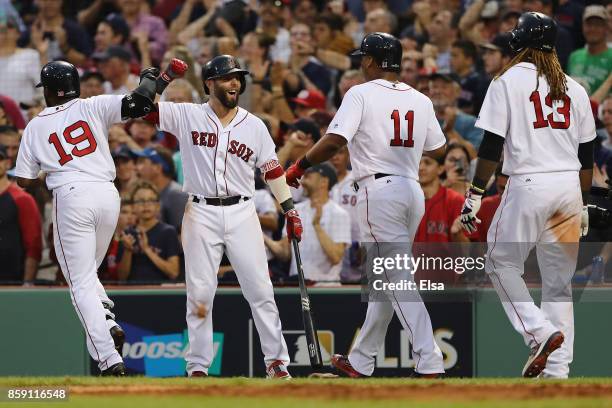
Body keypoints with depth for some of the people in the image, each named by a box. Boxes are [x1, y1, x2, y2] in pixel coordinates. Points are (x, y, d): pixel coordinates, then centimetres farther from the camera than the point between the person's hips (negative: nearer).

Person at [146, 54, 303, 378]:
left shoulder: (254, 126, 8)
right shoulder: (186, 116, 3)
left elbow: (272, 169, 11)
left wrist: (289, 209, 5)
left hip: (241, 214, 1)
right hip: (201, 214, -1)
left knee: (260, 290, -2)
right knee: (199, 294, 0)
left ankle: (276, 361, 4)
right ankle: (198, 367, 7)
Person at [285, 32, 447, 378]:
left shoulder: (362, 94, -5)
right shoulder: (420, 100, 12)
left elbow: (334, 141, -15)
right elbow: (438, 149, 18)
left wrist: (300, 167, -3)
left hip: (379, 190, -7)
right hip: (413, 191, 7)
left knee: (398, 280, -10)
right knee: (389, 279, 15)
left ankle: (429, 363, -20)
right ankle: (361, 362, 25)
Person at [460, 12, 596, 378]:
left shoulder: (509, 82, -1)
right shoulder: (574, 89, 13)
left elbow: (492, 146, -6)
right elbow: (587, 154, 15)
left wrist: (475, 194, -2)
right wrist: (584, 204, 22)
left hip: (529, 184, -5)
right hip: (569, 187, 5)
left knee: (501, 262, 9)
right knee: (559, 279, 8)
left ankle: (540, 332, -10)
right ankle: (557, 371, 4)